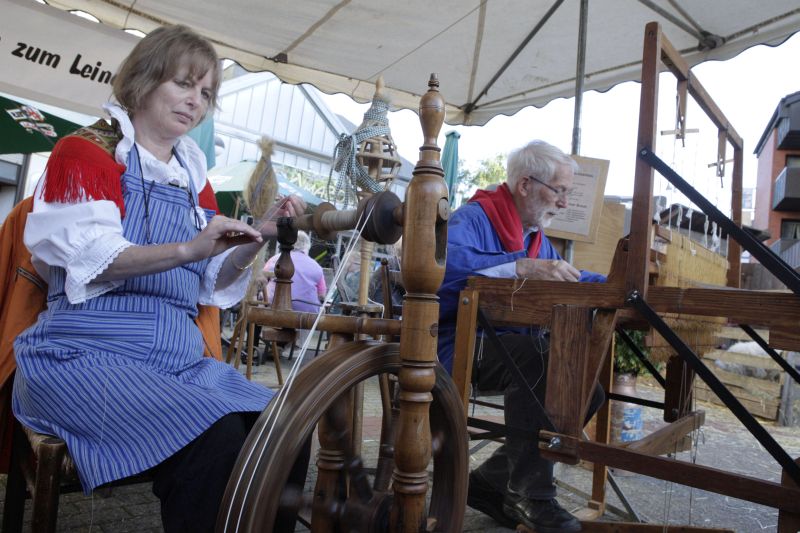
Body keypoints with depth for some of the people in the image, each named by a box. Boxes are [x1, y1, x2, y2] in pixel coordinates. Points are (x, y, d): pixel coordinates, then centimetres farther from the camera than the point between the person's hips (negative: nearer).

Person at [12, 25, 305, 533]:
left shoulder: (194, 176, 17)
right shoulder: (85, 152, 3)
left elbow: (212, 283, 12)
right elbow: (91, 259, -13)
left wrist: (259, 237, -4)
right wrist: (189, 249, -28)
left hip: (178, 356, 5)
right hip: (88, 352, -5)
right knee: (215, 437, -30)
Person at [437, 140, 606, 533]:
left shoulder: (537, 236, 17)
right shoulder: (473, 218, -12)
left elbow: (566, 279, 29)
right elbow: (445, 262, -34)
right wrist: (523, 267, -41)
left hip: (511, 348, 9)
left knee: (589, 388, 1)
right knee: (534, 354, -34)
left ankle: (491, 480, 5)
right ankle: (530, 493, -19)